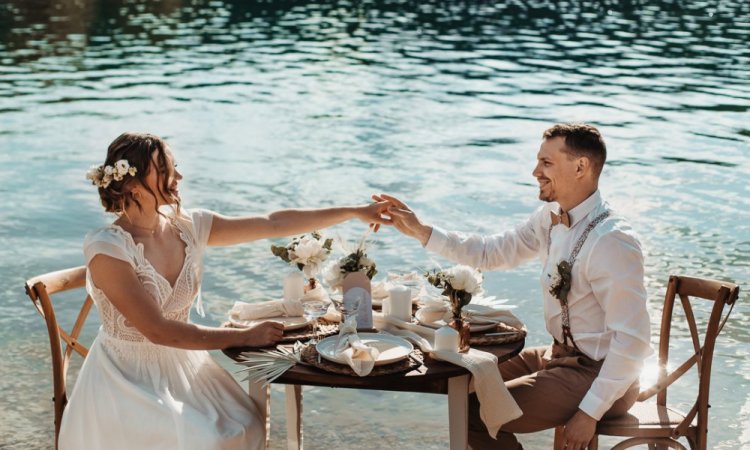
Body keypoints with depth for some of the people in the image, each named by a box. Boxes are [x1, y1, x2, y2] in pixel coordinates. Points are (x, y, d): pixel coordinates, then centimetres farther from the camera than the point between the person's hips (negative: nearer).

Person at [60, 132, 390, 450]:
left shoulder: (187, 226, -4)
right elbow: (158, 330, -23)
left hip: (180, 366, 6)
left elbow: (273, 224, 0)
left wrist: (355, 212, 0)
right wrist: (244, 337, -18)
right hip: (127, 378, -6)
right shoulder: (107, 249, -21)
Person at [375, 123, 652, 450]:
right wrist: (419, 231, 3)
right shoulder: (551, 216, -1)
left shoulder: (612, 242, -27)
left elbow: (633, 339, -26)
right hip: (562, 355, 9)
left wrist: (590, 412, -23)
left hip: (598, 374, -9)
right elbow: (492, 252, 9)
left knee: (473, 412, -12)